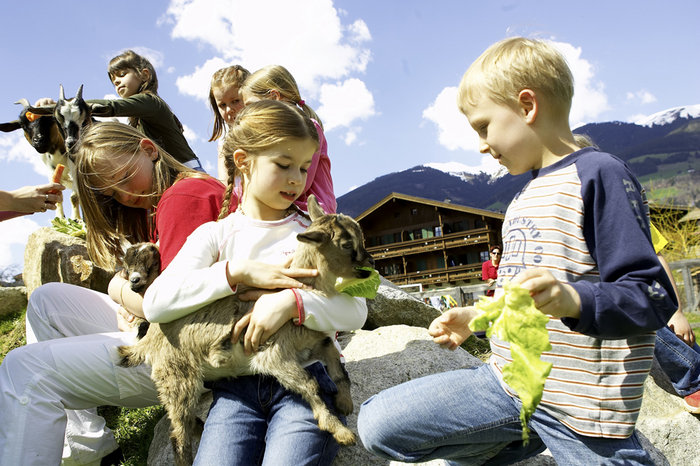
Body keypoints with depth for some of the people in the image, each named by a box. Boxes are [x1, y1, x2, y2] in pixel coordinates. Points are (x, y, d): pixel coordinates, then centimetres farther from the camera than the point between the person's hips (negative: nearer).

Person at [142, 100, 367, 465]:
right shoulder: (215, 234, 7)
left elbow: (355, 311, -3)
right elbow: (155, 304, -7)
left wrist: (293, 301, -21)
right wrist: (238, 272, -15)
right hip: (236, 382, 1)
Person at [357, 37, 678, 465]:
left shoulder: (599, 174, -12)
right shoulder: (527, 196, 14)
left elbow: (654, 297, -19)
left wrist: (574, 299, -35)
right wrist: (477, 318, 19)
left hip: (580, 401, -7)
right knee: (378, 423, -1)